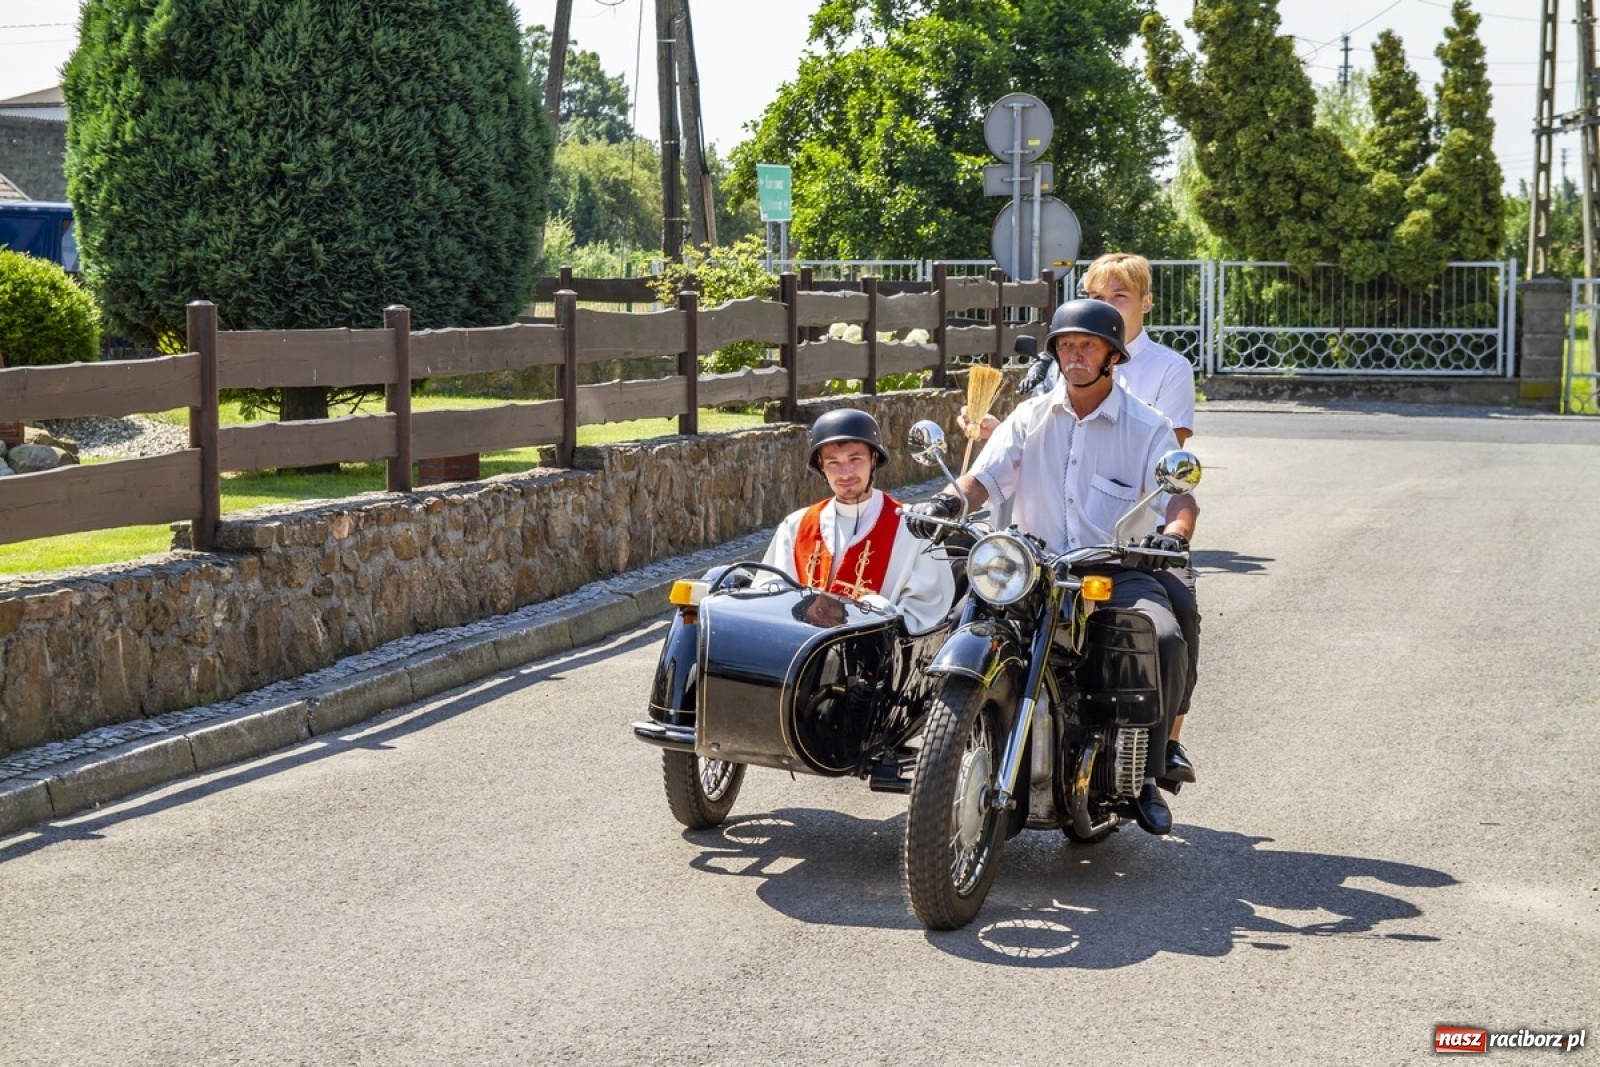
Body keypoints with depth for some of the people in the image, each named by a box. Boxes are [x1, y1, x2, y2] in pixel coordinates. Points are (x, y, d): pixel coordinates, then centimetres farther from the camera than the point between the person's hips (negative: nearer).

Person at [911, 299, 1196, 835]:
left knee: (1166, 639, -31)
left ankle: (1146, 773, -18)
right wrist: (945, 501, -22)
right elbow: (984, 477, 1)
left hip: (1119, 571, -2)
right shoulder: (1031, 418, 12)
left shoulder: (1147, 427, 4)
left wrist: (1174, 533, -31)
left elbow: (1180, 496, -7)